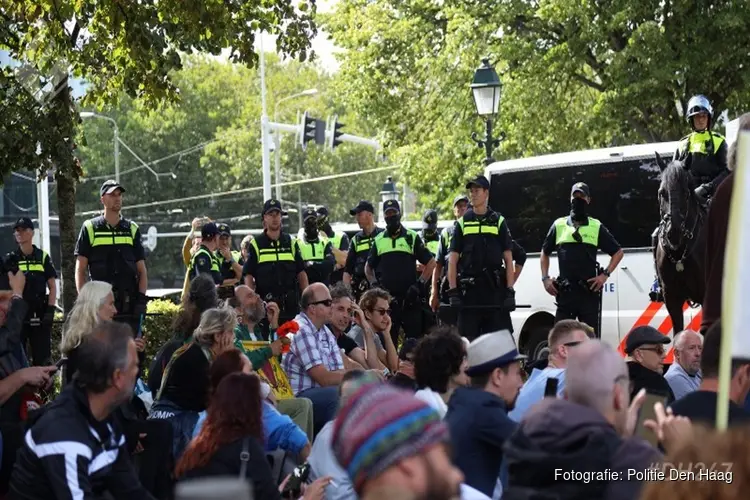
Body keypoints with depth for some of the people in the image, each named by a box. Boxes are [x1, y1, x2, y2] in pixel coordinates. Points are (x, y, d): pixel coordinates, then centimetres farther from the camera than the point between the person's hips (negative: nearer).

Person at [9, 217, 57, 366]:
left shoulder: (43, 257, 5)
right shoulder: (11, 259, 5)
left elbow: (52, 286, 6)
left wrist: (50, 310, -5)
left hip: (39, 314, 0)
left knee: (42, 357, 2)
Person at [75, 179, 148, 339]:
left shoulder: (132, 229, 13)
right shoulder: (90, 228, 6)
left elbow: (142, 270, 11)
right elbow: (80, 270, 3)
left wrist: (142, 298, -1)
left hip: (129, 303, 2)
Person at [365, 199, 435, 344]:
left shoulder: (412, 237, 4)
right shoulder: (379, 240, 13)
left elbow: (431, 263, 5)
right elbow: (368, 267, 22)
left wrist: (420, 283, -6)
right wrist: (374, 285, 5)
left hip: (409, 299, -2)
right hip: (386, 298, 3)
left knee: (415, 337, -3)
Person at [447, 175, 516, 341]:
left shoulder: (498, 222, 8)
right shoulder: (462, 223, 9)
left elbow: (508, 259, 5)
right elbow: (452, 260, 5)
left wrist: (510, 291, -4)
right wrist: (453, 291, -5)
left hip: (495, 290, 0)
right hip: (469, 290, 1)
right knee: (468, 340, 2)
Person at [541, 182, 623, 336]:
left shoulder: (597, 227, 7)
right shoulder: (559, 225, 11)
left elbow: (618, 252, 12)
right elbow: (545, 253, 22)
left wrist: (605, 275, 0)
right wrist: (545, 278, 9)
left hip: (589, 292, -1)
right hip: (565, 292, 1)